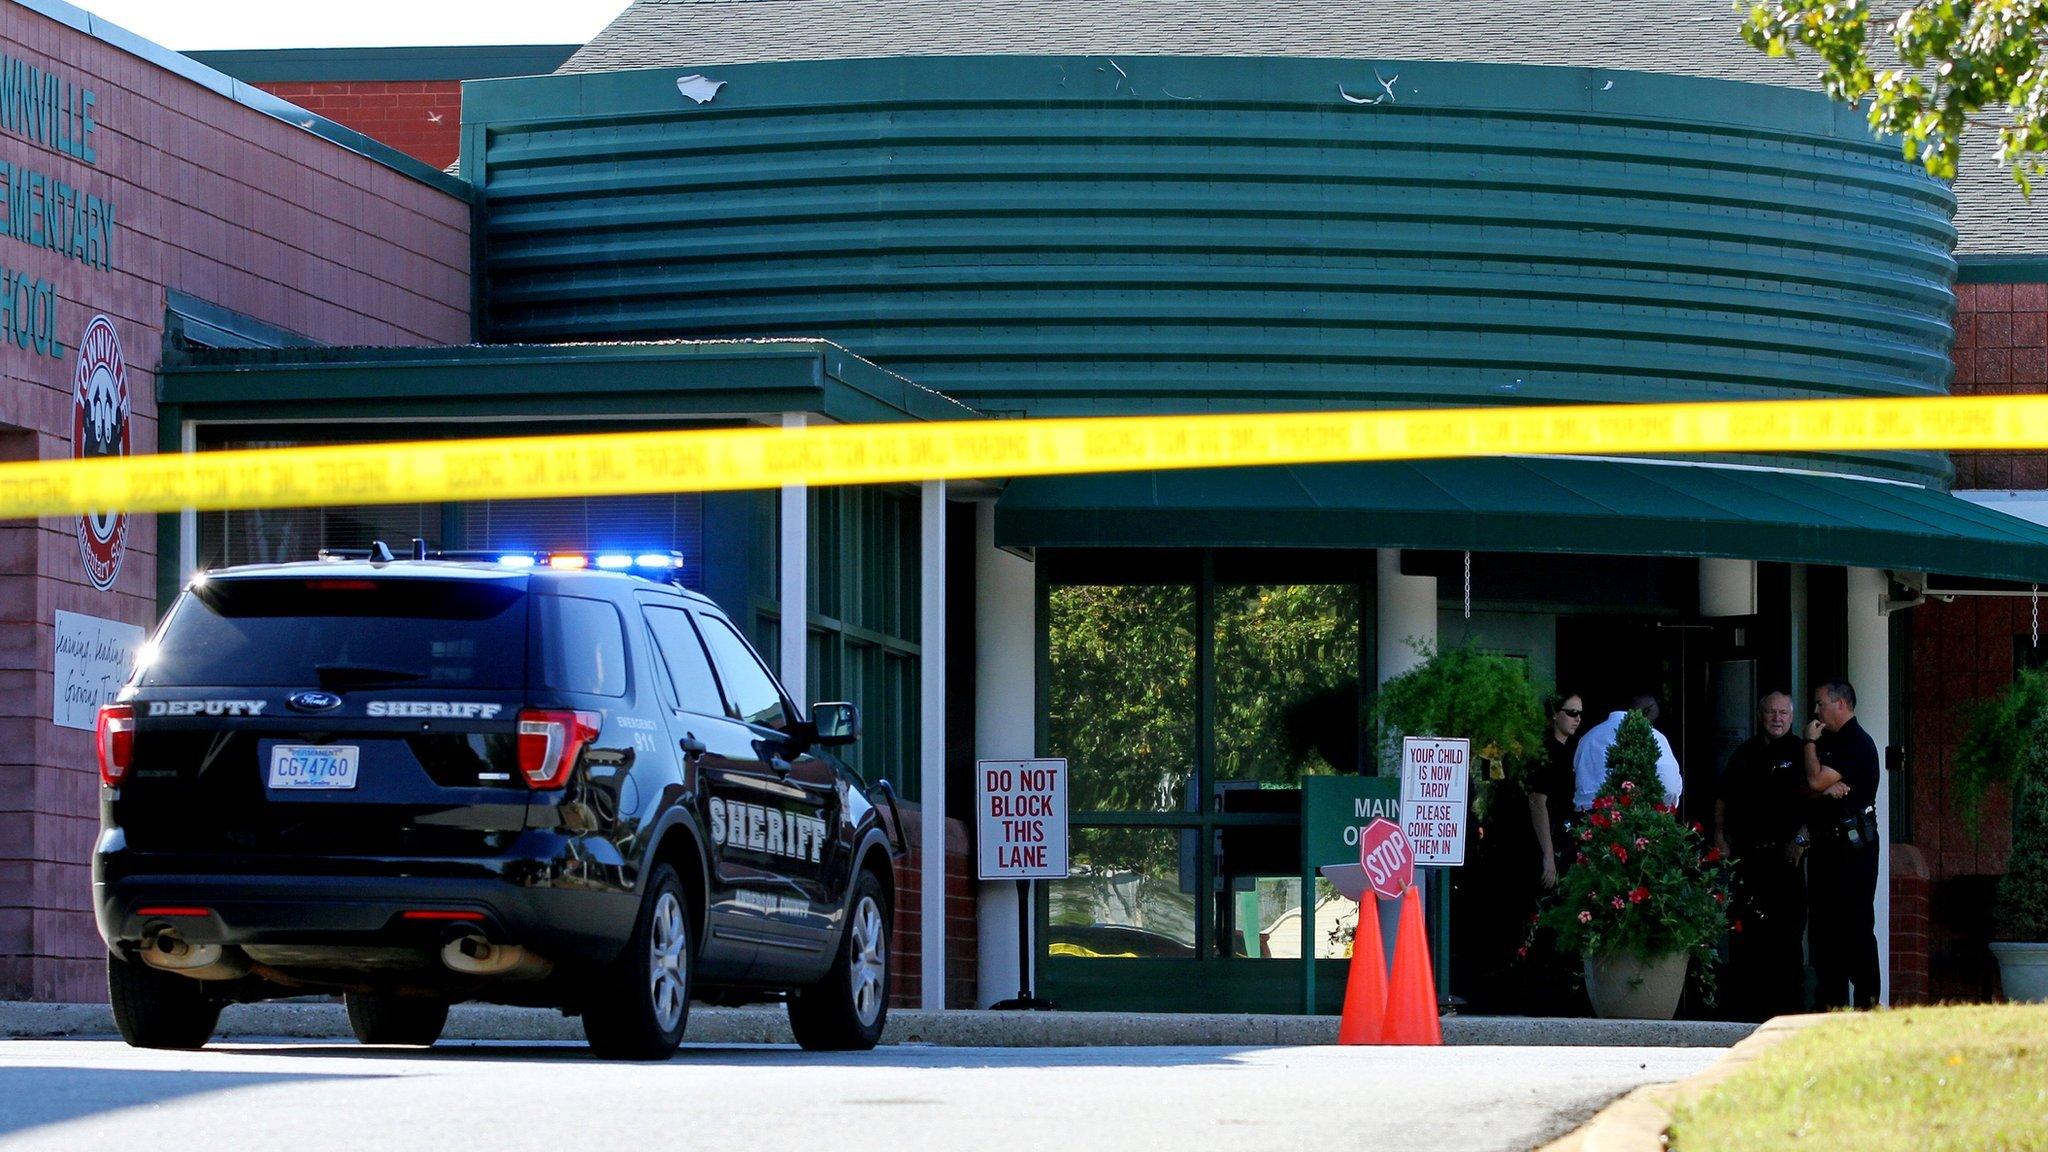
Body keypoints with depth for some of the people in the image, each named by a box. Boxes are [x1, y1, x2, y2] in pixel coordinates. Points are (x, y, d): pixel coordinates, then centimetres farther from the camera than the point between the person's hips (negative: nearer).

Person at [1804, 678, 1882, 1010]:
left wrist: (1811, 741, -6)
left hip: (1852, 844, -10)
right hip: (1826, 843, 10)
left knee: (1856, 926, -9)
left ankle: (1866, 1001, -9)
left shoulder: (1857, 743, -10)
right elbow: (1805, 789, 12)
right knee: (1824, 926, 10)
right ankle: (1831, 999, 14)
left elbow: (1816, 780, -19)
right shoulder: (1829, 742, 19)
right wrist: (1826, 790, -9)